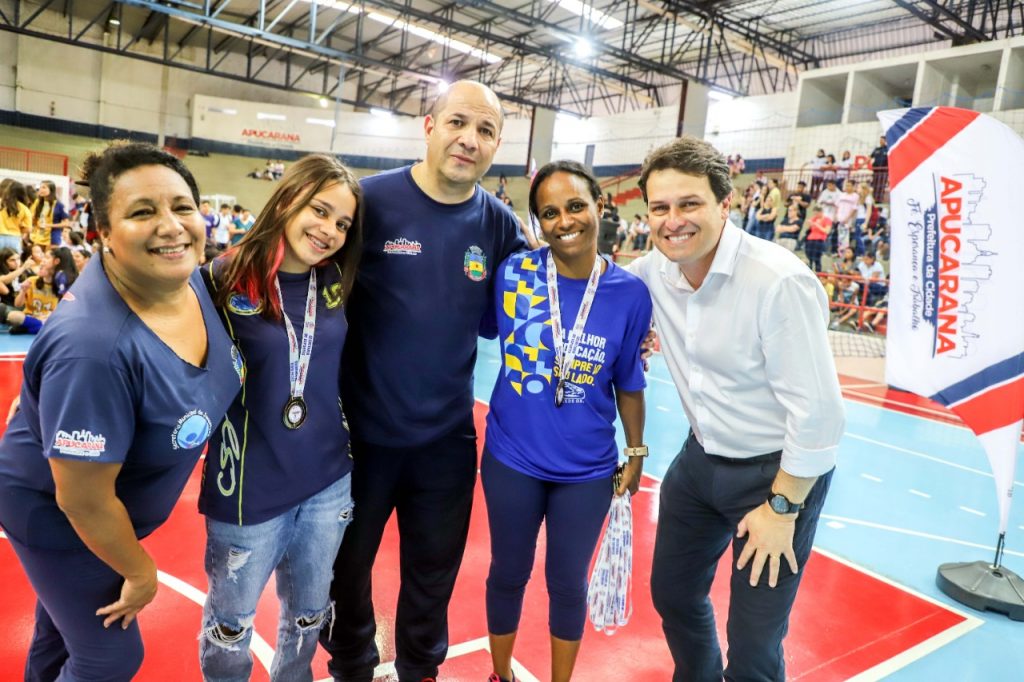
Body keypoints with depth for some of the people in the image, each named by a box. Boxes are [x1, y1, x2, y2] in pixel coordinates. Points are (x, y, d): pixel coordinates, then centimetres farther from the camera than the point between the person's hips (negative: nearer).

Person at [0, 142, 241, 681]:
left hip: (106, 506, 7)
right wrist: (140, 571, -14)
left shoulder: (192, 280, -14)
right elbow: (82, 500, -29)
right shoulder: (93, 345, -39)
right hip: (59, 518, -7)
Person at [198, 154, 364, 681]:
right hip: (248, 486, -3)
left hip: (329, 481, 4)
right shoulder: (226, 279, -13)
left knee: (309, 614, 22)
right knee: (231, 621, 18)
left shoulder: (338, 284, -1)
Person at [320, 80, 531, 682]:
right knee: (347, 563, 19)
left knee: (435, 569, 21)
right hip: (361, 427, -2)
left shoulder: (500, 226, -4)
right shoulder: (370, 199, -13)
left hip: (447, 435, 2)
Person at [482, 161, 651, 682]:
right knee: (508, 573, 19)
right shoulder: (512, 272, -12)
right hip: (511, 460, 1)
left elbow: (629, 383, 0)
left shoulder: (631, 293, -11)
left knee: (568, 582, 18)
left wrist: (636, 453, 6)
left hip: (587, 470, 0)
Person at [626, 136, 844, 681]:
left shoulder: (779, 281, -27)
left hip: (778, 471, -6)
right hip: (700, 459, 7)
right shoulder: (655, 273, -8)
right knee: (672, 593, 23)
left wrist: (782, 507, -15)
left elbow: (817, 411, -23)